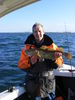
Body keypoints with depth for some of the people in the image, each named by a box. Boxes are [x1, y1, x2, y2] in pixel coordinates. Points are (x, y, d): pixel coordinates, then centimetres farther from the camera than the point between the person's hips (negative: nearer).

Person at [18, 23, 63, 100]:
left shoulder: (52, 46, -1)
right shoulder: (28, 47, -2)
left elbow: (60, 63, -3)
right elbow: (20, 65, -6)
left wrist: (55, 59, -24)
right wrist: (30, 62, -25)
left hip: (48, 79, 1)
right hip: (32, 79, 0)